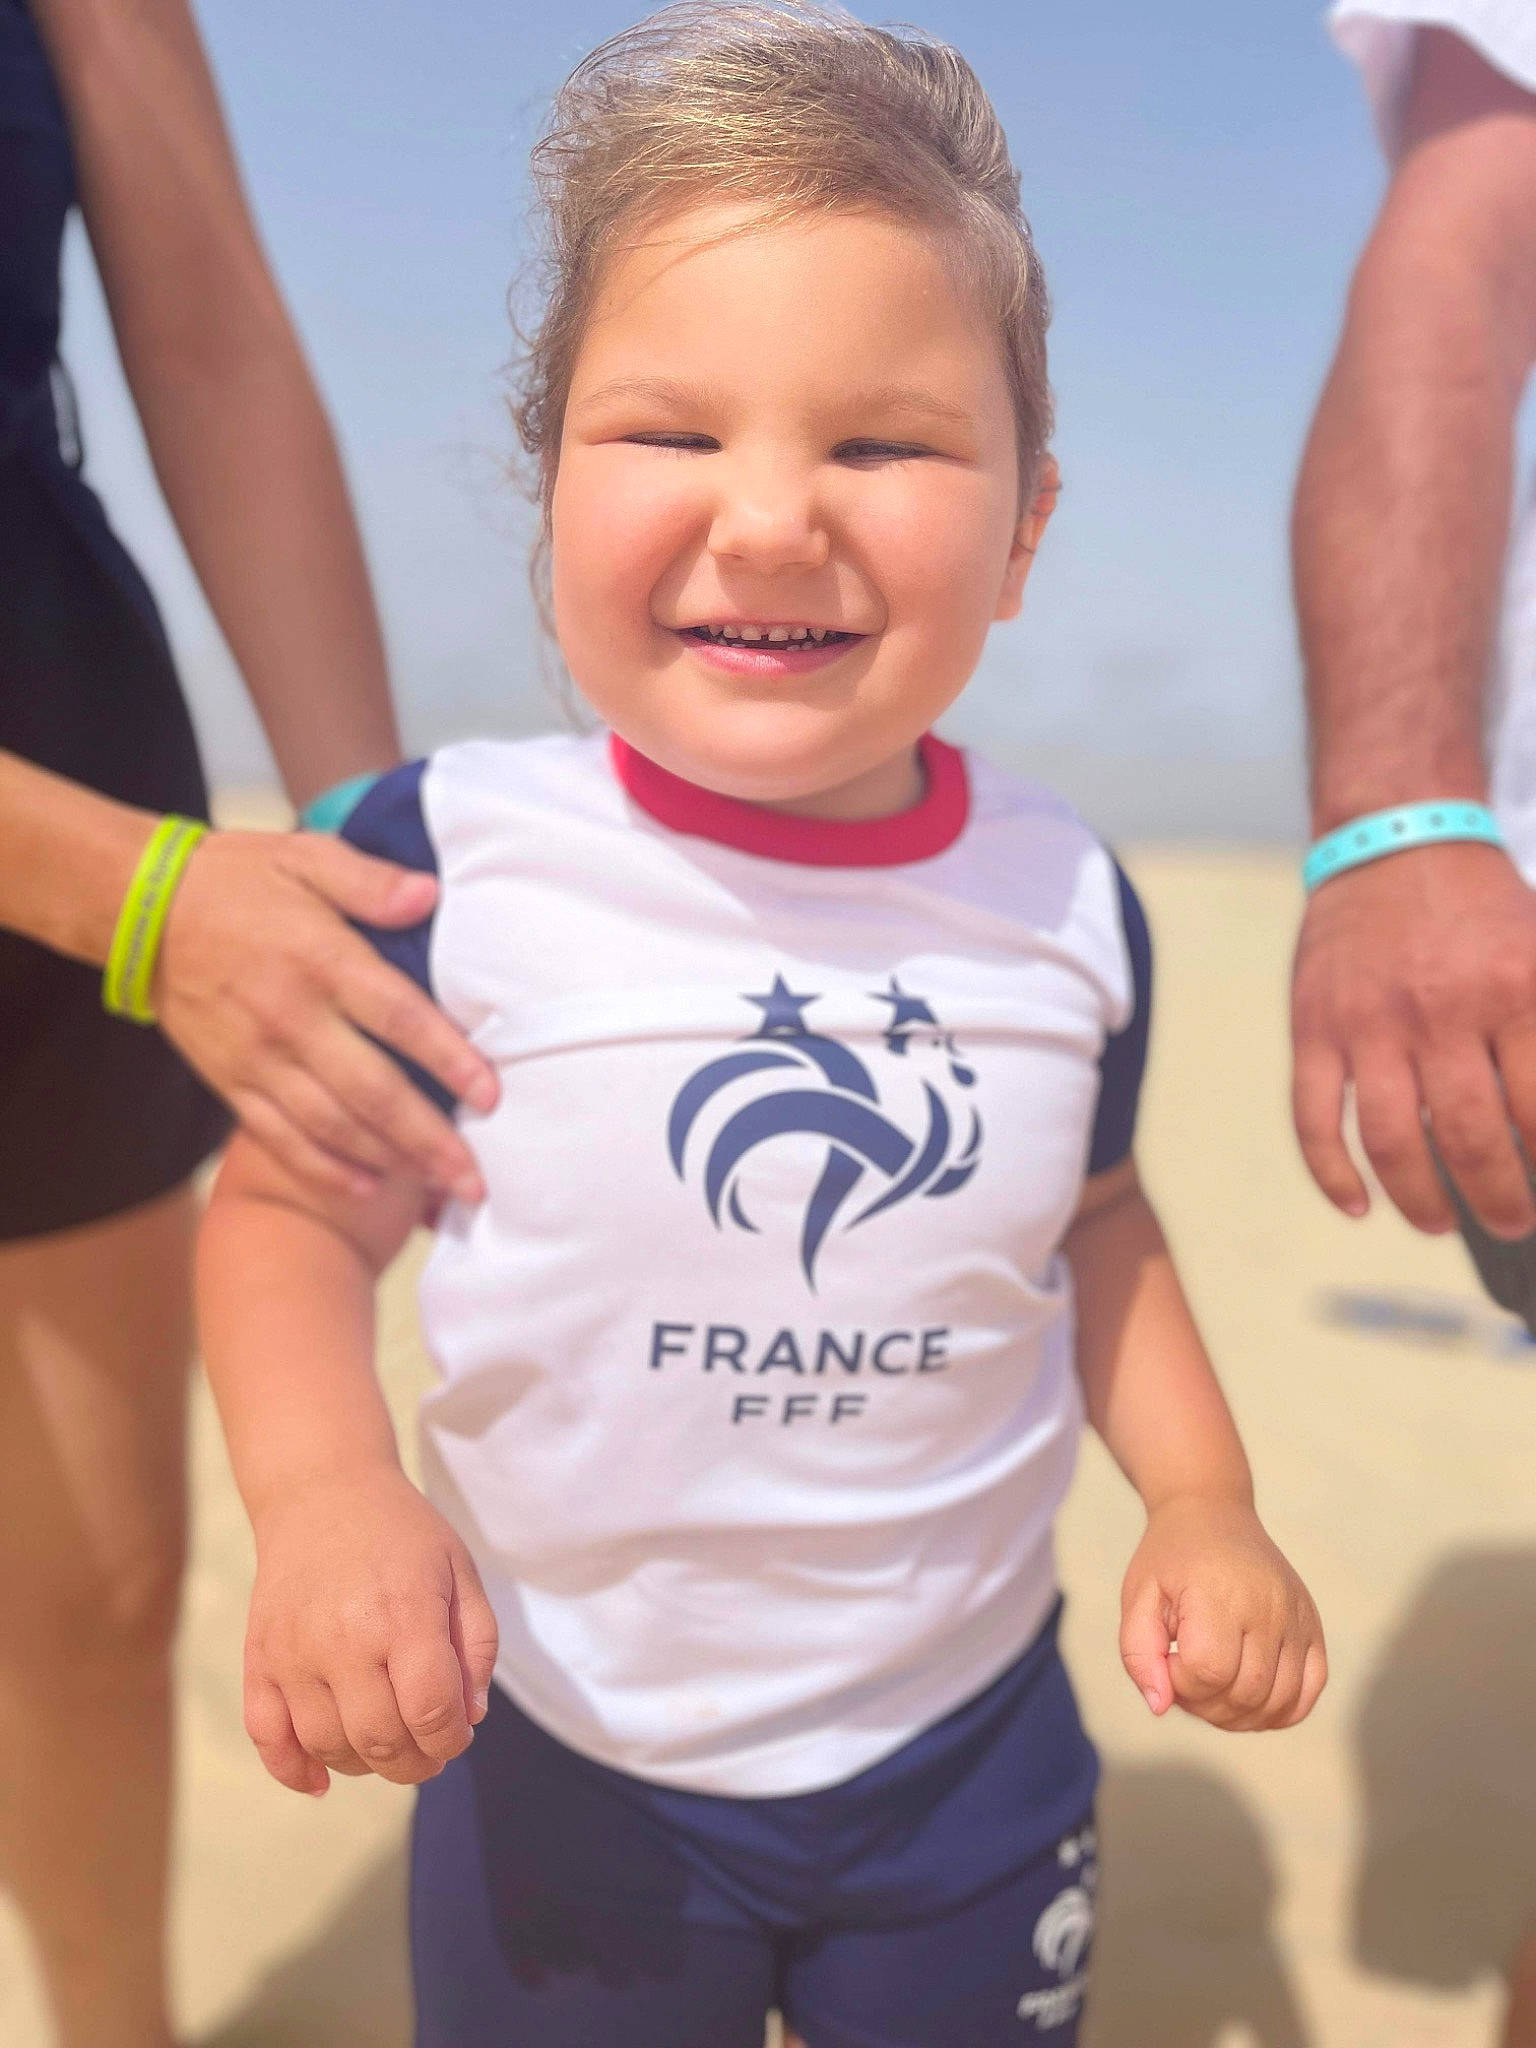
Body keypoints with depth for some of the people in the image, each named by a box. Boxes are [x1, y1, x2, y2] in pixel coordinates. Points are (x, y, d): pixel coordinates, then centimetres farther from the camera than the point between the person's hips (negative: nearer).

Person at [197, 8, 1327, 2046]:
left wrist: (1205, 1497, -2)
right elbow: (292, 1210, -8)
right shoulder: (453, 855, -19)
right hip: (560, 1772, -2)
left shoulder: (1068, 900, -8)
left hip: (976, 1751, 3)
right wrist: (324, 1490, -25)